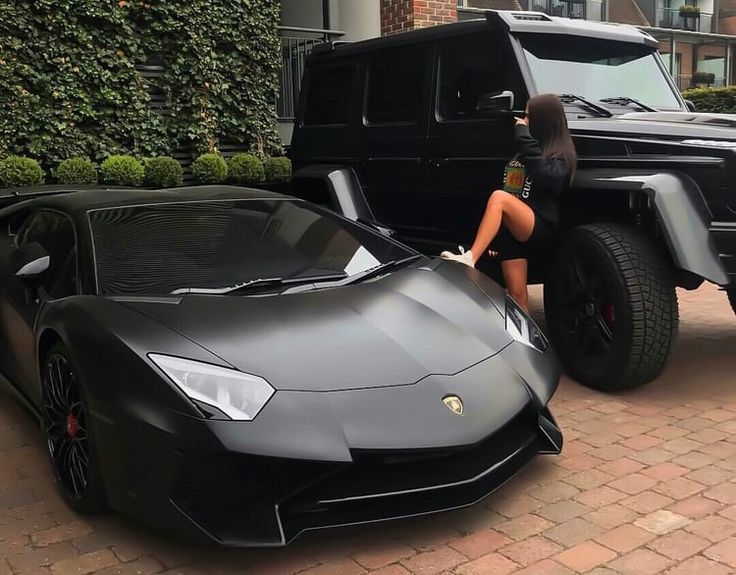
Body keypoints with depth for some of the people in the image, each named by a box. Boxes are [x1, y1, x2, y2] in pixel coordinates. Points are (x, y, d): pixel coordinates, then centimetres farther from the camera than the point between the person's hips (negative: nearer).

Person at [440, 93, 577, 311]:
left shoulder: (561, 155, 0)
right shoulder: (522, 151, 21)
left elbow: (546, 178, -22)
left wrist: (525, 137, -14)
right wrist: (494, 235, 11)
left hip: (540, 228, -7)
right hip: (512, 230, 7)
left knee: (498, 197, -32)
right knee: (517, 296, 0)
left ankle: (469, 259, -42)